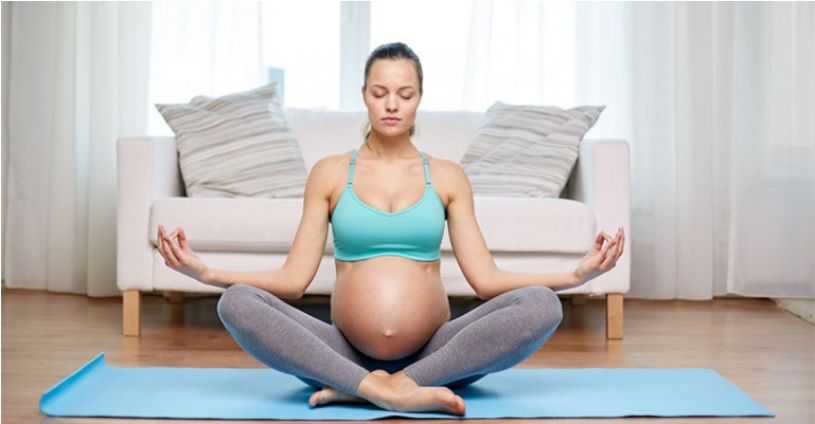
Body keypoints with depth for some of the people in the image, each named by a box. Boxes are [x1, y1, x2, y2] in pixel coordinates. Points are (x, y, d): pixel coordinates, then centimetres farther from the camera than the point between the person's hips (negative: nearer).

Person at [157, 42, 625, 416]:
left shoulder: (448, 176, 9)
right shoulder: (330, 173, 8)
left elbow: (486, 279, 3)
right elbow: (293, 279, 3)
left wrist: (577, 274, -8)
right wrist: (206, 272, -9)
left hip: (434, 354, 1)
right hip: (346, 352, 0)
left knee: (542, 305, -25)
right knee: (237, 303, -24)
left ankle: (360, 388, -26)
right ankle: (392, 392, -32)